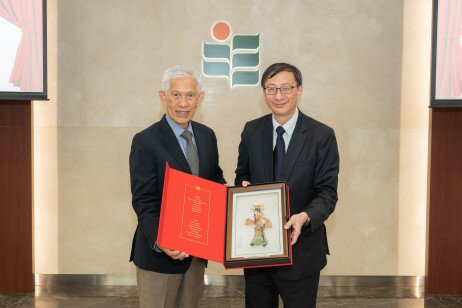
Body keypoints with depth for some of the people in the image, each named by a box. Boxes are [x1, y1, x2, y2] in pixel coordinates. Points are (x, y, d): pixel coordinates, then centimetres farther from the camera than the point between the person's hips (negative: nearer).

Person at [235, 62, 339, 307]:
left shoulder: (322, 135, -8)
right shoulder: (251, 131, 3)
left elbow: (327, 192, -10)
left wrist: (305, 217, -28)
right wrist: (243, 186, -11)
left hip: (301, 247, -3)